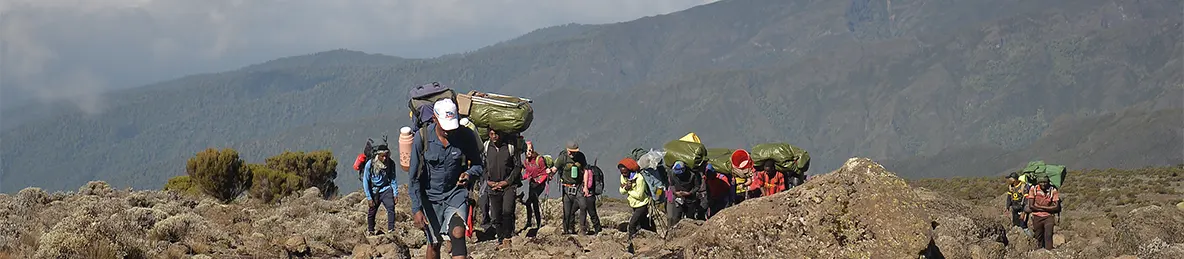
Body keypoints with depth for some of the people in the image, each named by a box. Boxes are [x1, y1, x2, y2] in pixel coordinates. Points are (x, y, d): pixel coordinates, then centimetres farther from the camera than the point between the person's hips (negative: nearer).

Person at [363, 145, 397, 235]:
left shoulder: (391, 164, -9)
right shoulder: (370, 164, -16)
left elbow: (393, 179, 3)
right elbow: (365, 181, -9)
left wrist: (395, 193, -3)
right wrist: (369, 198, -11)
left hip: (386, 189, 1)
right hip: (374, 191, -1)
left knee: (391, 207, -19)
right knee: (371, 212, 7)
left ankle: (391, 230, -19)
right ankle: (370, 231, 29)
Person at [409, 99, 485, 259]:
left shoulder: (466, 136, -13)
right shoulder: (422, 138, -17)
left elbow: (479, 166, 1)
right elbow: (415, 178, -12)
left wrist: (469, 174, -23)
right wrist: (417, 209, -18)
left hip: (456, 193, 0)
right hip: (431, 197, 0)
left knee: (458, 233, -23)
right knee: (434, 243, 9)